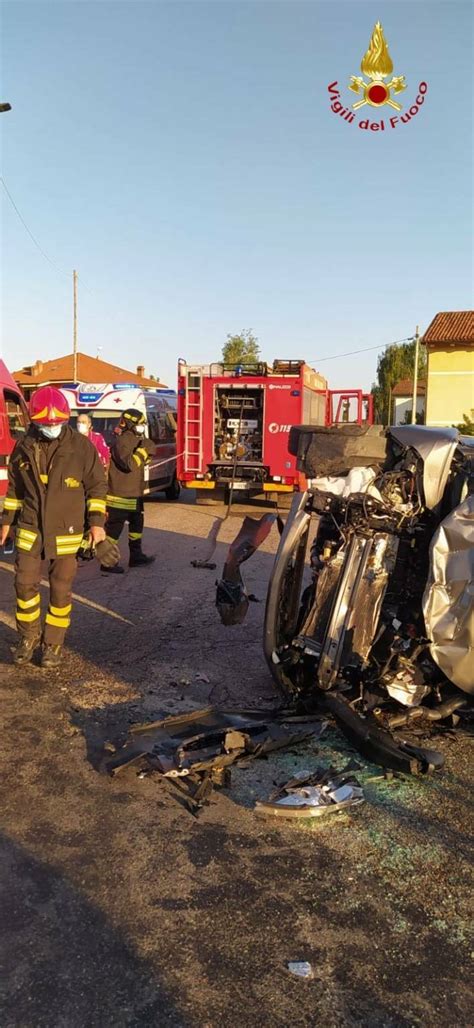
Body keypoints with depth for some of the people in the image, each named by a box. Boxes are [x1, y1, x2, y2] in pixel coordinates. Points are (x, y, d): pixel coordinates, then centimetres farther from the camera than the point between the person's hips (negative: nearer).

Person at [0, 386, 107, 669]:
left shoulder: (82, 446, -8)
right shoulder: (24, 447, 0)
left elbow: (97, 486, -2)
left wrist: (96, 522, -7)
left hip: (66, 532, -2)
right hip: (30, 530, 2)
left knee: (61, 589, 6)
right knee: (25, 584, 5)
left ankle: (54, 643, 21)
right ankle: (29, 636, 26)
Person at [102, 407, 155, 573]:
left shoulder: (135, 440, 13)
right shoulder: (121, 441, -18)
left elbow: (140, 463, 21)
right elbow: (130, 464, -29)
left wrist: (147, 453, 3)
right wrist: (143, 449, -22)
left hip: (134, 494, 10)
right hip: (120, 495, -10)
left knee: (137, 524, 18)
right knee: (115, 527, -4)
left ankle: (136, 556, 30)